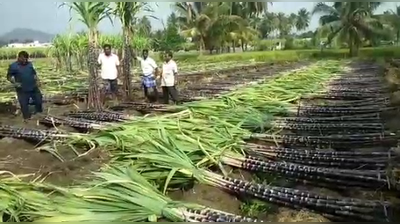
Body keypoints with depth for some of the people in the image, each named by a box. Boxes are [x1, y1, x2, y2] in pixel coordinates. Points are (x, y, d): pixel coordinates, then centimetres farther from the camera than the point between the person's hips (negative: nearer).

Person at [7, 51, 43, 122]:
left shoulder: (30, 64, 6)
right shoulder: (13, 66, -6)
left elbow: (34, 73, 17)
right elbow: (9, 76, -3)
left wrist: (37, 80, 2)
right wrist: (14, 83, -20)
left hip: (34, 88, 4)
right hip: (22, 90, -4)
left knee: (39, 101, 14)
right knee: (24, 104, 6)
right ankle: (27, 117, 24)